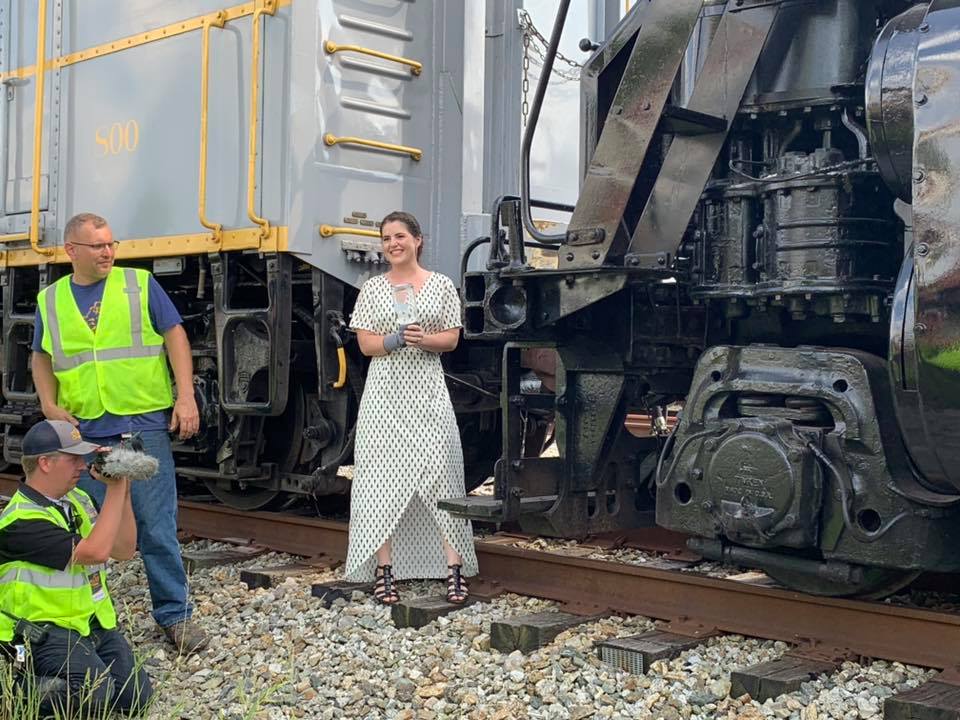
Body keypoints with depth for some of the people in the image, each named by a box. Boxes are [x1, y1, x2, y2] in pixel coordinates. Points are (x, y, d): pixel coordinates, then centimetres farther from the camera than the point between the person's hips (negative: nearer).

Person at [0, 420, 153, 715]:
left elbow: (124, 550, 4)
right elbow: (95, 551, -28)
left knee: (136, 697, -6)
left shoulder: (78, 499, 8)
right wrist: (115, 489, -22)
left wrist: (123, 490, -7)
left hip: (96, 622, 7)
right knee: (96, 692, -29)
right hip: (45, 631, -7)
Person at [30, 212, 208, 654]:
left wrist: (186, 397, -8)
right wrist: (49, 405, 1)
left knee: (157, 529, -1)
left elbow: (175, 336, 1)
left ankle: (174, 614, 10)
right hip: (82, 432, 3)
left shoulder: (139, 285, 2)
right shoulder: (50, 300, 10)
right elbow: (42, 359, 18)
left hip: (143, 424, -2)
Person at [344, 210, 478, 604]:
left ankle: (454, 568, -5)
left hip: (428, 394, -1)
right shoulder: (372, 289, 8)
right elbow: (366, 344, 2)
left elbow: (451, 338, 3)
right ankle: (383, 570, 2)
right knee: (382, 476, -2)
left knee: (438, 471, -6)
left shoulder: (441, 285, 7)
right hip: (385, 394, 1)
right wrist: (397, 339, -17)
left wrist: (423, 339, -17)